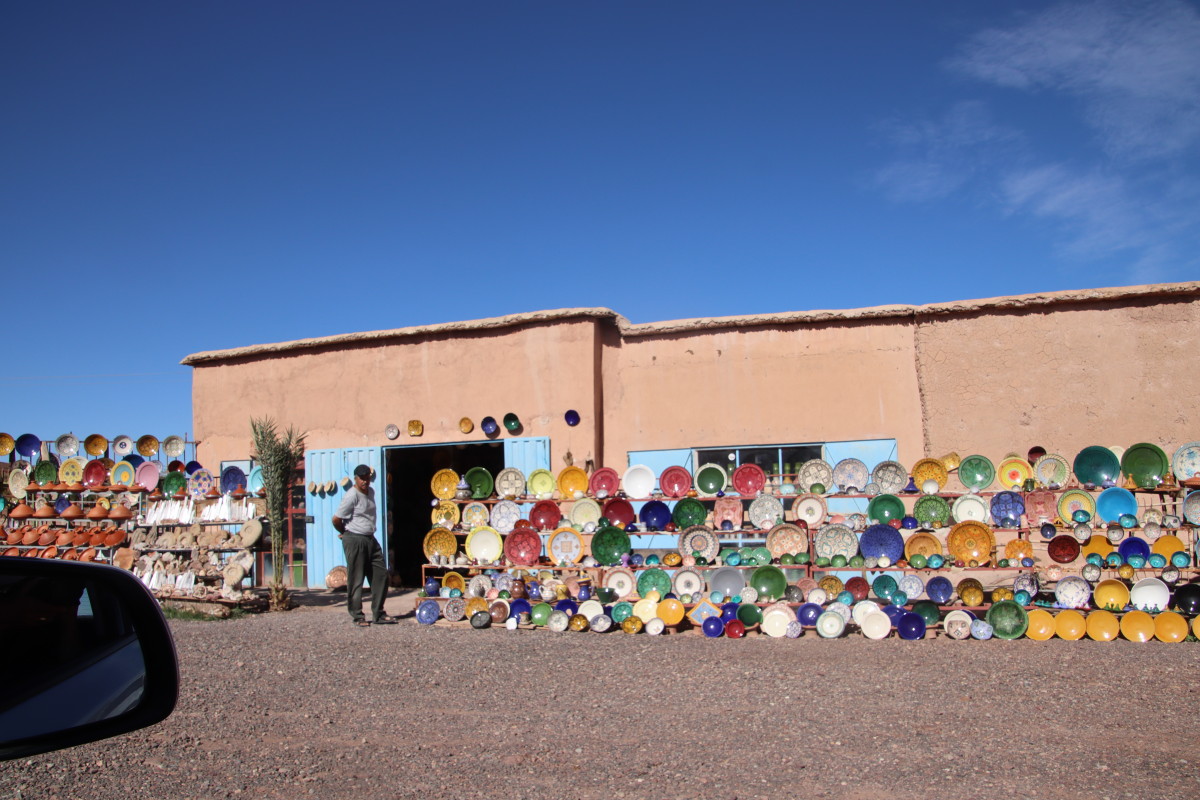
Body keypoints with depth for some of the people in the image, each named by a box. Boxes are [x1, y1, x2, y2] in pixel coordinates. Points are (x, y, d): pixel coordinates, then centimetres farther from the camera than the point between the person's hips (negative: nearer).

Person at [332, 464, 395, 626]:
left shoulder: (371, 492, 11)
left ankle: (378, 615, 15)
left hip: (370, 539, 8)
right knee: (356, 580, 0)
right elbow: (336, 519, -15)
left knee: (381, 575, 7)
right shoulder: (351, 496, -15)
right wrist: (345, 533, 3)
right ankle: (357, 617, 9)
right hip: (355, 541, -8)